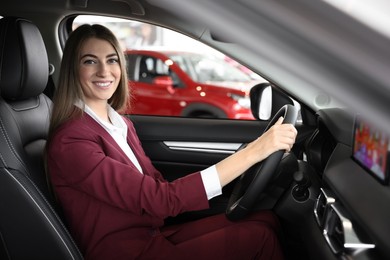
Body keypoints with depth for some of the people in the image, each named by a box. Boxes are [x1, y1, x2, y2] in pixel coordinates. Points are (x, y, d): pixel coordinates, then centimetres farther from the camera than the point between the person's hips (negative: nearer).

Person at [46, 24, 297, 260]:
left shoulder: (122, 124, 8)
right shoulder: (69, 142, -20)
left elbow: (157, 184, 6)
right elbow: (159, 199, -26)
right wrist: (253, 151, -27)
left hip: (155, 234, 7)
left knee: (266, 219, -3)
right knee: (258, 237, -13)